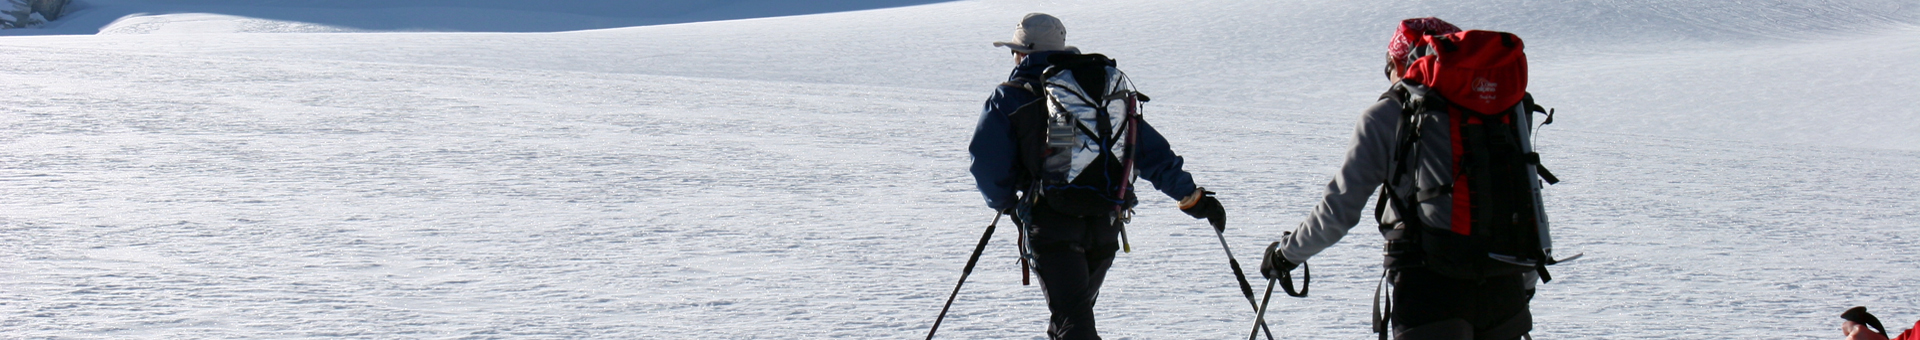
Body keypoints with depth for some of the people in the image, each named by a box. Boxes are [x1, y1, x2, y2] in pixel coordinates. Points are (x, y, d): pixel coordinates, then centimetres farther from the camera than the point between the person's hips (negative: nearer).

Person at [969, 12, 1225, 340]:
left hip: (1051, 225, -5)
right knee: (1077, 309, 25)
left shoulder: (1010, 97, 1)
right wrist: (1190, 194, 9)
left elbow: (985, 159, -8)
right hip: (1105, 224, 5)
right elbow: (1148, 147, 9)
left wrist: (1003, 200, 11)